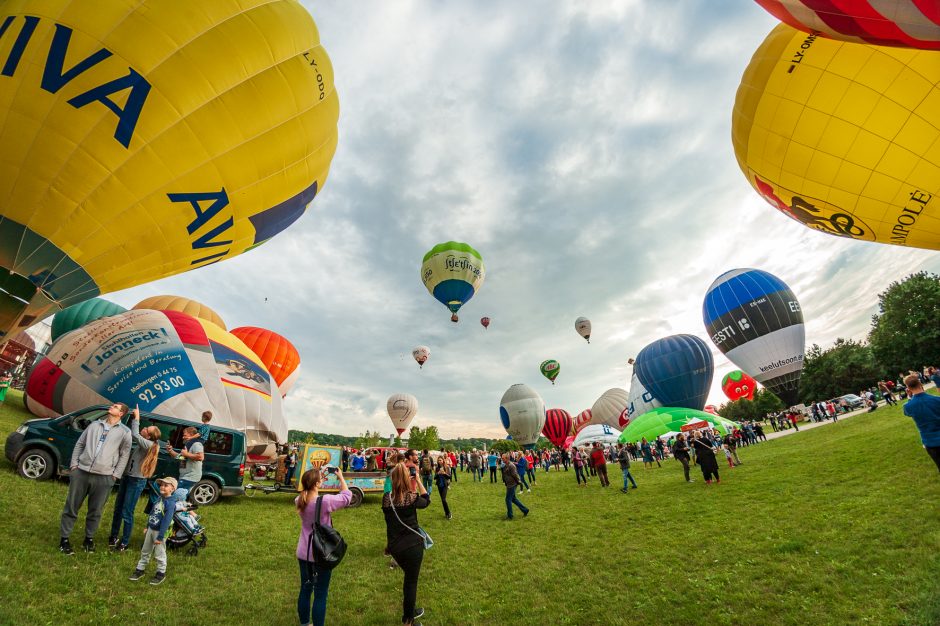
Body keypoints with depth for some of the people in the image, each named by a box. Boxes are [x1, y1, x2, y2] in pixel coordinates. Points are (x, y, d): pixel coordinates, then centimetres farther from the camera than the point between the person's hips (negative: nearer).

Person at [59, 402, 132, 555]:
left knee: (95, 511, 7)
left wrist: (115, 475, -2)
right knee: (71, 507, 8)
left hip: (104, 477, -2)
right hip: (81, 472, 2)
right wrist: (74, 464, 3)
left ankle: (89, 538, 23)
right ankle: (64, 539, 22)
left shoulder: (124, 431, 2)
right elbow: (79, 444, 14)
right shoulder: (95, 424, 11)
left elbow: (124, 455, 4)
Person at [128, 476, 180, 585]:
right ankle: (140, 569, 39)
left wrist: (160, 537, -23)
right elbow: (152, 513, 15)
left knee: (159, 554, 6)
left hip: (159, 531, -8)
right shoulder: (160, 499, 1)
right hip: (151, 529, 8)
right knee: (145, 551, 21)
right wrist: (147, 527, 17)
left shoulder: (170, 503, -26)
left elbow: (166, 521, -25)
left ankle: (161, 573, 23)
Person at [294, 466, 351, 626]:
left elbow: (309, 490, 14)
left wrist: (319, 476, 7)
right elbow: (347, 496, -11)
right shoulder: (325, 501, -26)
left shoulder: (299, 500, -9)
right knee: (320, 595, 7)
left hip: (303, 553, 6)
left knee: (305, 590, 22)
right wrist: (341, 477, -2)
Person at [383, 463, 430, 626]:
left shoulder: (386, 498, -8)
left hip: (394, 546, 5)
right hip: (413, 545, -5)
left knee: (409, 576, 27)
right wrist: (418, 480, 3)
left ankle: (409, 610, 41)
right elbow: (426, 500, 4)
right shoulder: (413, 497, -18)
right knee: (412, 581, 13)